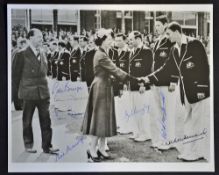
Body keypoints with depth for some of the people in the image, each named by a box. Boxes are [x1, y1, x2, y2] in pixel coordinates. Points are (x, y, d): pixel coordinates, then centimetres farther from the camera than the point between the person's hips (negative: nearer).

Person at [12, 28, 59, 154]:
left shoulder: (43, 54, 11)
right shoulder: (22, 55, -6)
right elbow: (16, 75, -2)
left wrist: (44, 87, 12)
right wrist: (20, 91, 1)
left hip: (43, 93, 5)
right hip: (29, 94, -5)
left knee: (46, 120, 3)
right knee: (27, 120, 7)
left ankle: (47, 146, 9)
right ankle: (28, 145, 21)